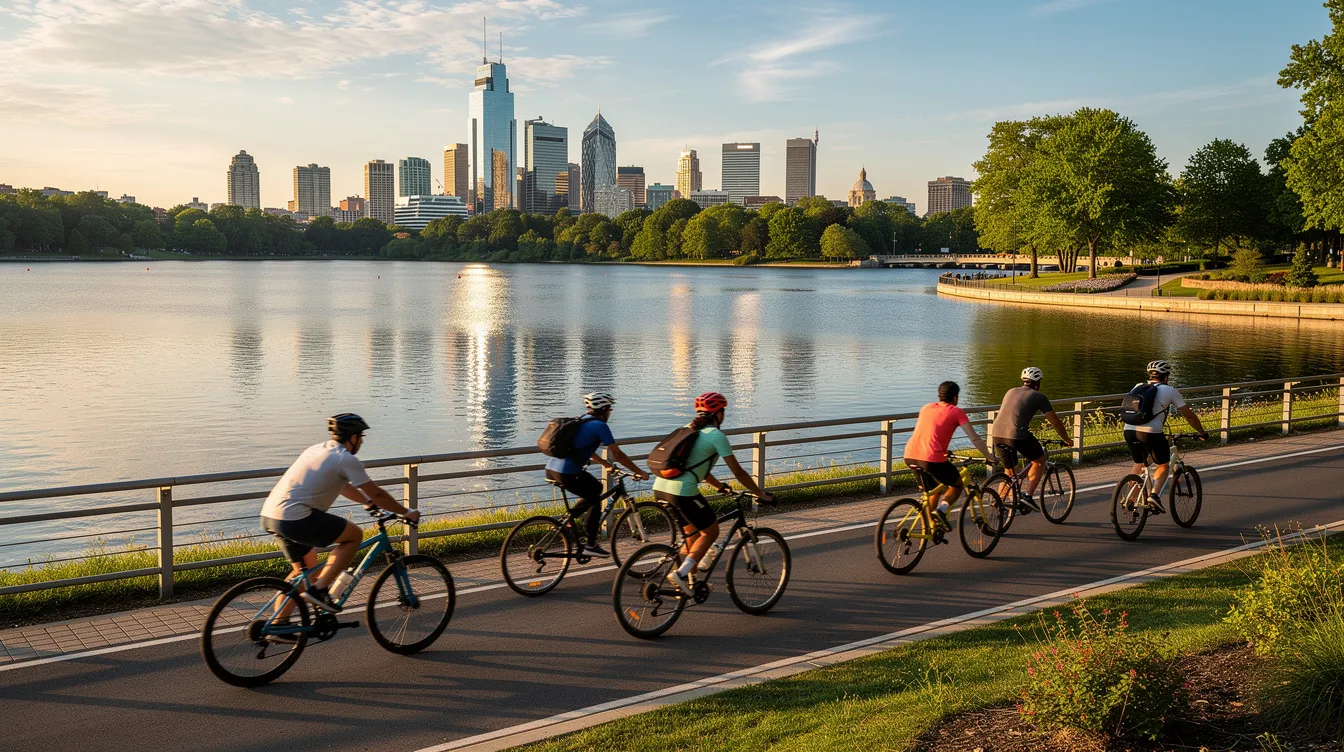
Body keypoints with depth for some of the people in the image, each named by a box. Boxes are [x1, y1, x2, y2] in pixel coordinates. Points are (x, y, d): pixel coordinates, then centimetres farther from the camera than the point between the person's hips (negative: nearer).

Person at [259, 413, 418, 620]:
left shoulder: (317, 450, 22)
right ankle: (318, 589, 0)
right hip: (295, 519, -9)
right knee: (354, 535, 4)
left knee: (307, 566, 25)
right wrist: (407, 513, 12)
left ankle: (278, 623, 26)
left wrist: (369, 502, 42)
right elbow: (376, 493, 0)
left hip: (269, 515, 9)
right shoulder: (346, 459, -5)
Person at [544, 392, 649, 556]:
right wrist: (640, 472, 3)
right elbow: (618, 455, -5)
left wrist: (605, 463, 42)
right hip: (567, 474, -8)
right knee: (595, 500, 13)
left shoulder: (581, 421, 20)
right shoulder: (600, 426, -5)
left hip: (551, 470, 8)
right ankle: (590, 545, 14)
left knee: (595, 488, 24)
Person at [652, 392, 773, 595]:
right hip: (682, 491, -8)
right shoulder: (716, 435, -2)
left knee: (692, 531, 24)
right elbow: (738, 473, -1)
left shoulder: (691, 430, 21)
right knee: (711, 531, 10)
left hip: (660, 487, 8)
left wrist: (719, 485, 43)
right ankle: (681, 573, -3)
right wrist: (761, 494, 10)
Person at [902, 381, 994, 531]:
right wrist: (989, 457, 19)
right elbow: (975, 438, 4)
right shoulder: (956, 412, 7)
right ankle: (941, 510, -6)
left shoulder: (926, 408, 23)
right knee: (957, 485, 18)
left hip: (909, 456, 6)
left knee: (933, 490, 27)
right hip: (932, 459, -6)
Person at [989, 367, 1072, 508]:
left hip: (996, 434, 6)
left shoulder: (1011, 391, 25)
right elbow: (1055, 422, 13)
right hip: (1017, 435, -6)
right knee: (1039, 461, 18)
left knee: (1010, 470, 24)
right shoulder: (1039, 397, 9)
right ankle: (1027, 495, 8)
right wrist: (1067, 440, 29)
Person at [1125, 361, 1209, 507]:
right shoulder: (1169, 391, 9)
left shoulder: (1138, 386, 20)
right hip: (1151, 433, -4)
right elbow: (1189, 415, 13)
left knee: (1139, 464, 27)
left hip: (1129, 430, 4)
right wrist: (1202, 432, 25)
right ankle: (1154, 495, -5)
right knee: (1163, 466, 17)